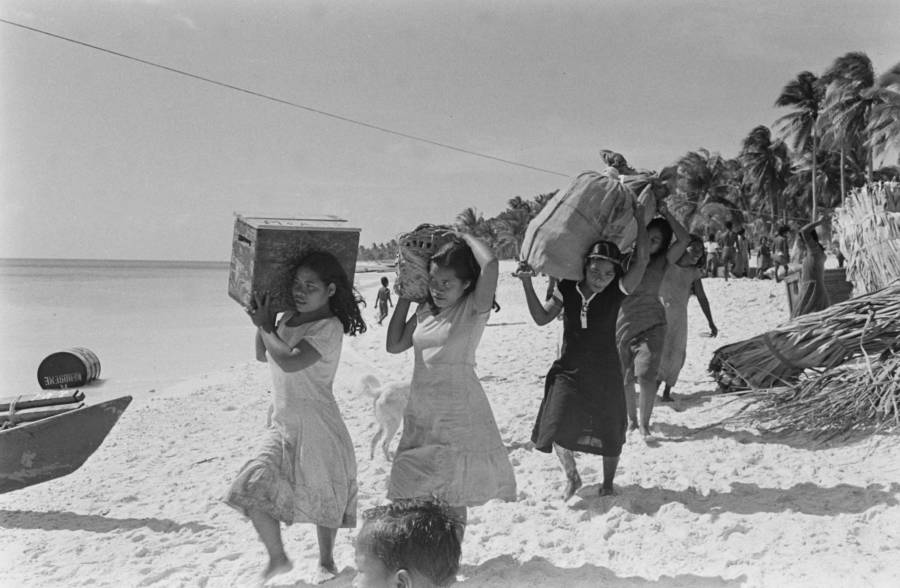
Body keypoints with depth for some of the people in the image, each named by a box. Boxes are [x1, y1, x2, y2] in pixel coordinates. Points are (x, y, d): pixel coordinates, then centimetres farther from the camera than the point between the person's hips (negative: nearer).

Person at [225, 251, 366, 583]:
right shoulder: (288, 317, 5)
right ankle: (277, 558, 15)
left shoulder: (329, 328, -18)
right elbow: (262, 356, 16)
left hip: (316, 425, -6)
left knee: (324, 497, 10)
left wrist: (264, 326, -16)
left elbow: (289, 362, -28)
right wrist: (262, 321, 2)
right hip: (283, 423, 6)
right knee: (254, 489, -5)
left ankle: (326, 560, 34)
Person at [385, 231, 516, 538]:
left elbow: (490, 263, -27)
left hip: (457, 417, -6)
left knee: (454, 499, 2)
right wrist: (405, 296, 9)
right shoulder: (425, 310, 8)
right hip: (420, 416, 6)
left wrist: (465, 237, -9)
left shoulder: (473, 309, -10)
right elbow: (394, 345, 13)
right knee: (410, 495, 11)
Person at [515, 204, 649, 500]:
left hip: (605, 374, -1)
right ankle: (572, 478, 21)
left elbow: (642, 259, -23)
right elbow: (542, 318, 3)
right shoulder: (567, 288, -3)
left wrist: (639, 219, -18)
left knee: (609, 435, 10)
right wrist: (527, 283, -6)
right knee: (556, 432, -7)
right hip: (569, 372, 1)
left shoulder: (617, 292, -11)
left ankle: (608, 483, 37)